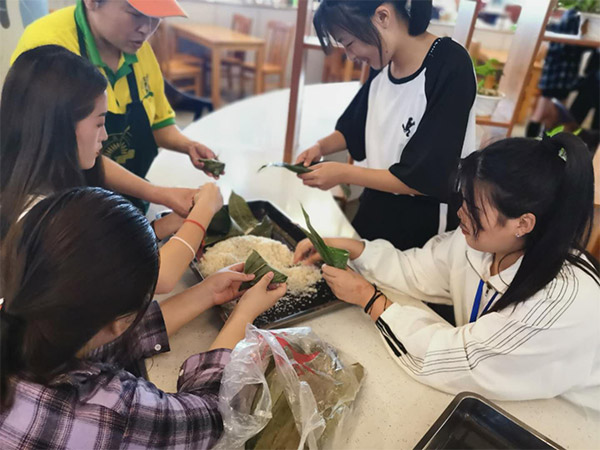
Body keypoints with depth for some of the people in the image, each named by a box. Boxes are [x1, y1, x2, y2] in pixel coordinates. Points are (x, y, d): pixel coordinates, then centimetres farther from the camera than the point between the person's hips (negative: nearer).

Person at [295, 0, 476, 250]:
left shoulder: (451, 69, -24)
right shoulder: (383, 61, -4)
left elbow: (425, 179, -25)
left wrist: (344, 173, -21)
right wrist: (321, 147, -6)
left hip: (423, 223, -6)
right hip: (375, 206, 7)